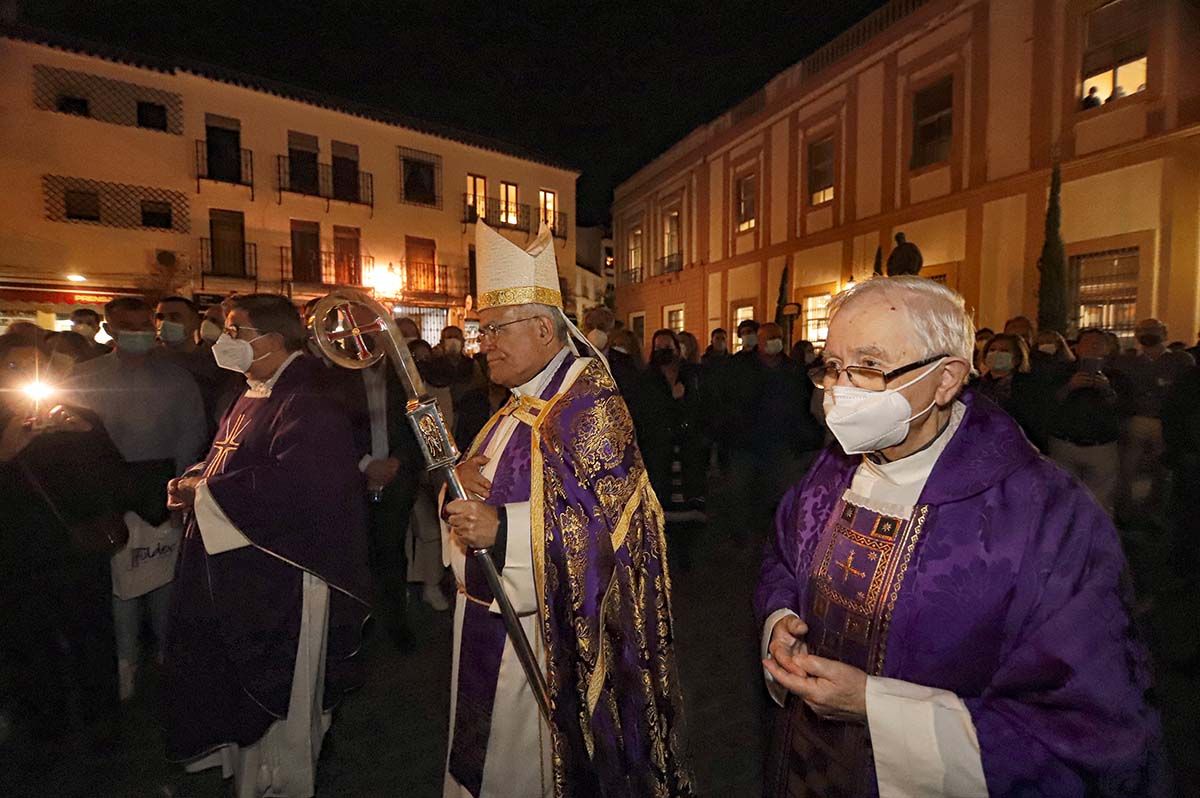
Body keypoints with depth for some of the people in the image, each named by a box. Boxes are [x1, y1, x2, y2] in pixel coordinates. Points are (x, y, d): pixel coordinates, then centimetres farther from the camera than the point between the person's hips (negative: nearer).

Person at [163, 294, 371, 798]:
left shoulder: (308, 405, -21)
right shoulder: (253, 396, 11)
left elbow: (292, 483, -33)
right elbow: (227, 464, 20)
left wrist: (205, 489, -20)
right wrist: (194, 481, -2)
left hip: (281, 580, -10)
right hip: (236, 574, 10)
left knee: (275, 695, 9)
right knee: (241, 690, 25)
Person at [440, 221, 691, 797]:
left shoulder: (591, 408, -19)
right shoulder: (515, 408, 9)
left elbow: (608, 521, -24)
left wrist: (503, 527, -32)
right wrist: (463, 484, -9)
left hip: (545, 634, -8)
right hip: (486, 617, 8)